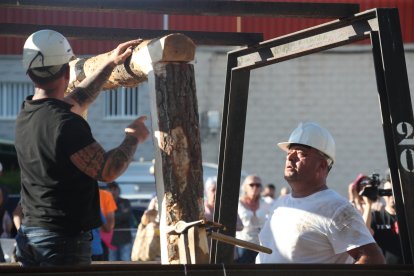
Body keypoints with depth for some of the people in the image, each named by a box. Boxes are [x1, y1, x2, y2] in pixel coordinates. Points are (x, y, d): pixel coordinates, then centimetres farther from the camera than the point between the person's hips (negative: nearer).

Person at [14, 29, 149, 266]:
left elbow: (76, 101, 27)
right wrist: (134, 138, 0)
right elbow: (108, 171, -17)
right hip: (65, 239, -9)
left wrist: (110, 64, 34)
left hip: (29, 234, 9)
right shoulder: (65, 123, -20)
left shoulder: (26, 114, 8)